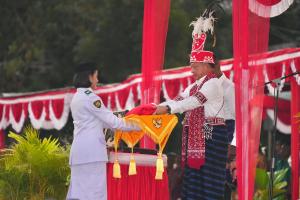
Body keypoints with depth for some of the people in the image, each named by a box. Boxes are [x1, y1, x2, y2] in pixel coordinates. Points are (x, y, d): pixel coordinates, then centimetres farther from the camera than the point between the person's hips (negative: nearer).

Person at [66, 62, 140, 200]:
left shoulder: (77, 98, 17)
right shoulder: (90, 98, -10)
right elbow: (111, 121, -8)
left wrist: (126, 122, 20)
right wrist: (136, 126, 2)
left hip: (80, 150, 9)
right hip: (91, 151, -9)